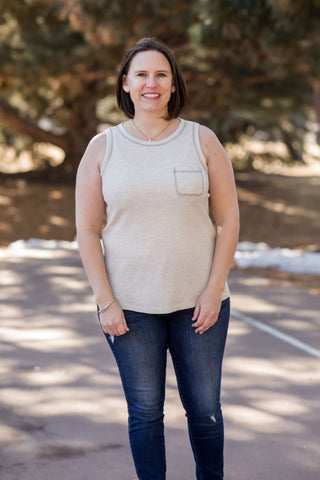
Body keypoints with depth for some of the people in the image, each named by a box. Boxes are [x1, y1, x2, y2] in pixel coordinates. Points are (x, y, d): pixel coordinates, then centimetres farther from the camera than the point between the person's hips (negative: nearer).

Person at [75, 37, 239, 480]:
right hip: (130, 305, 0)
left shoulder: (202, 141, 1)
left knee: (205, 408, 7)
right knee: (145, 411, 6)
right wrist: (106, 302, -6)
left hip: (197, 301, 0)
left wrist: (214, 291, -6)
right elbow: (87, 231, 1)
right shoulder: (102, 148, 1)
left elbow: (228, 220, 1)